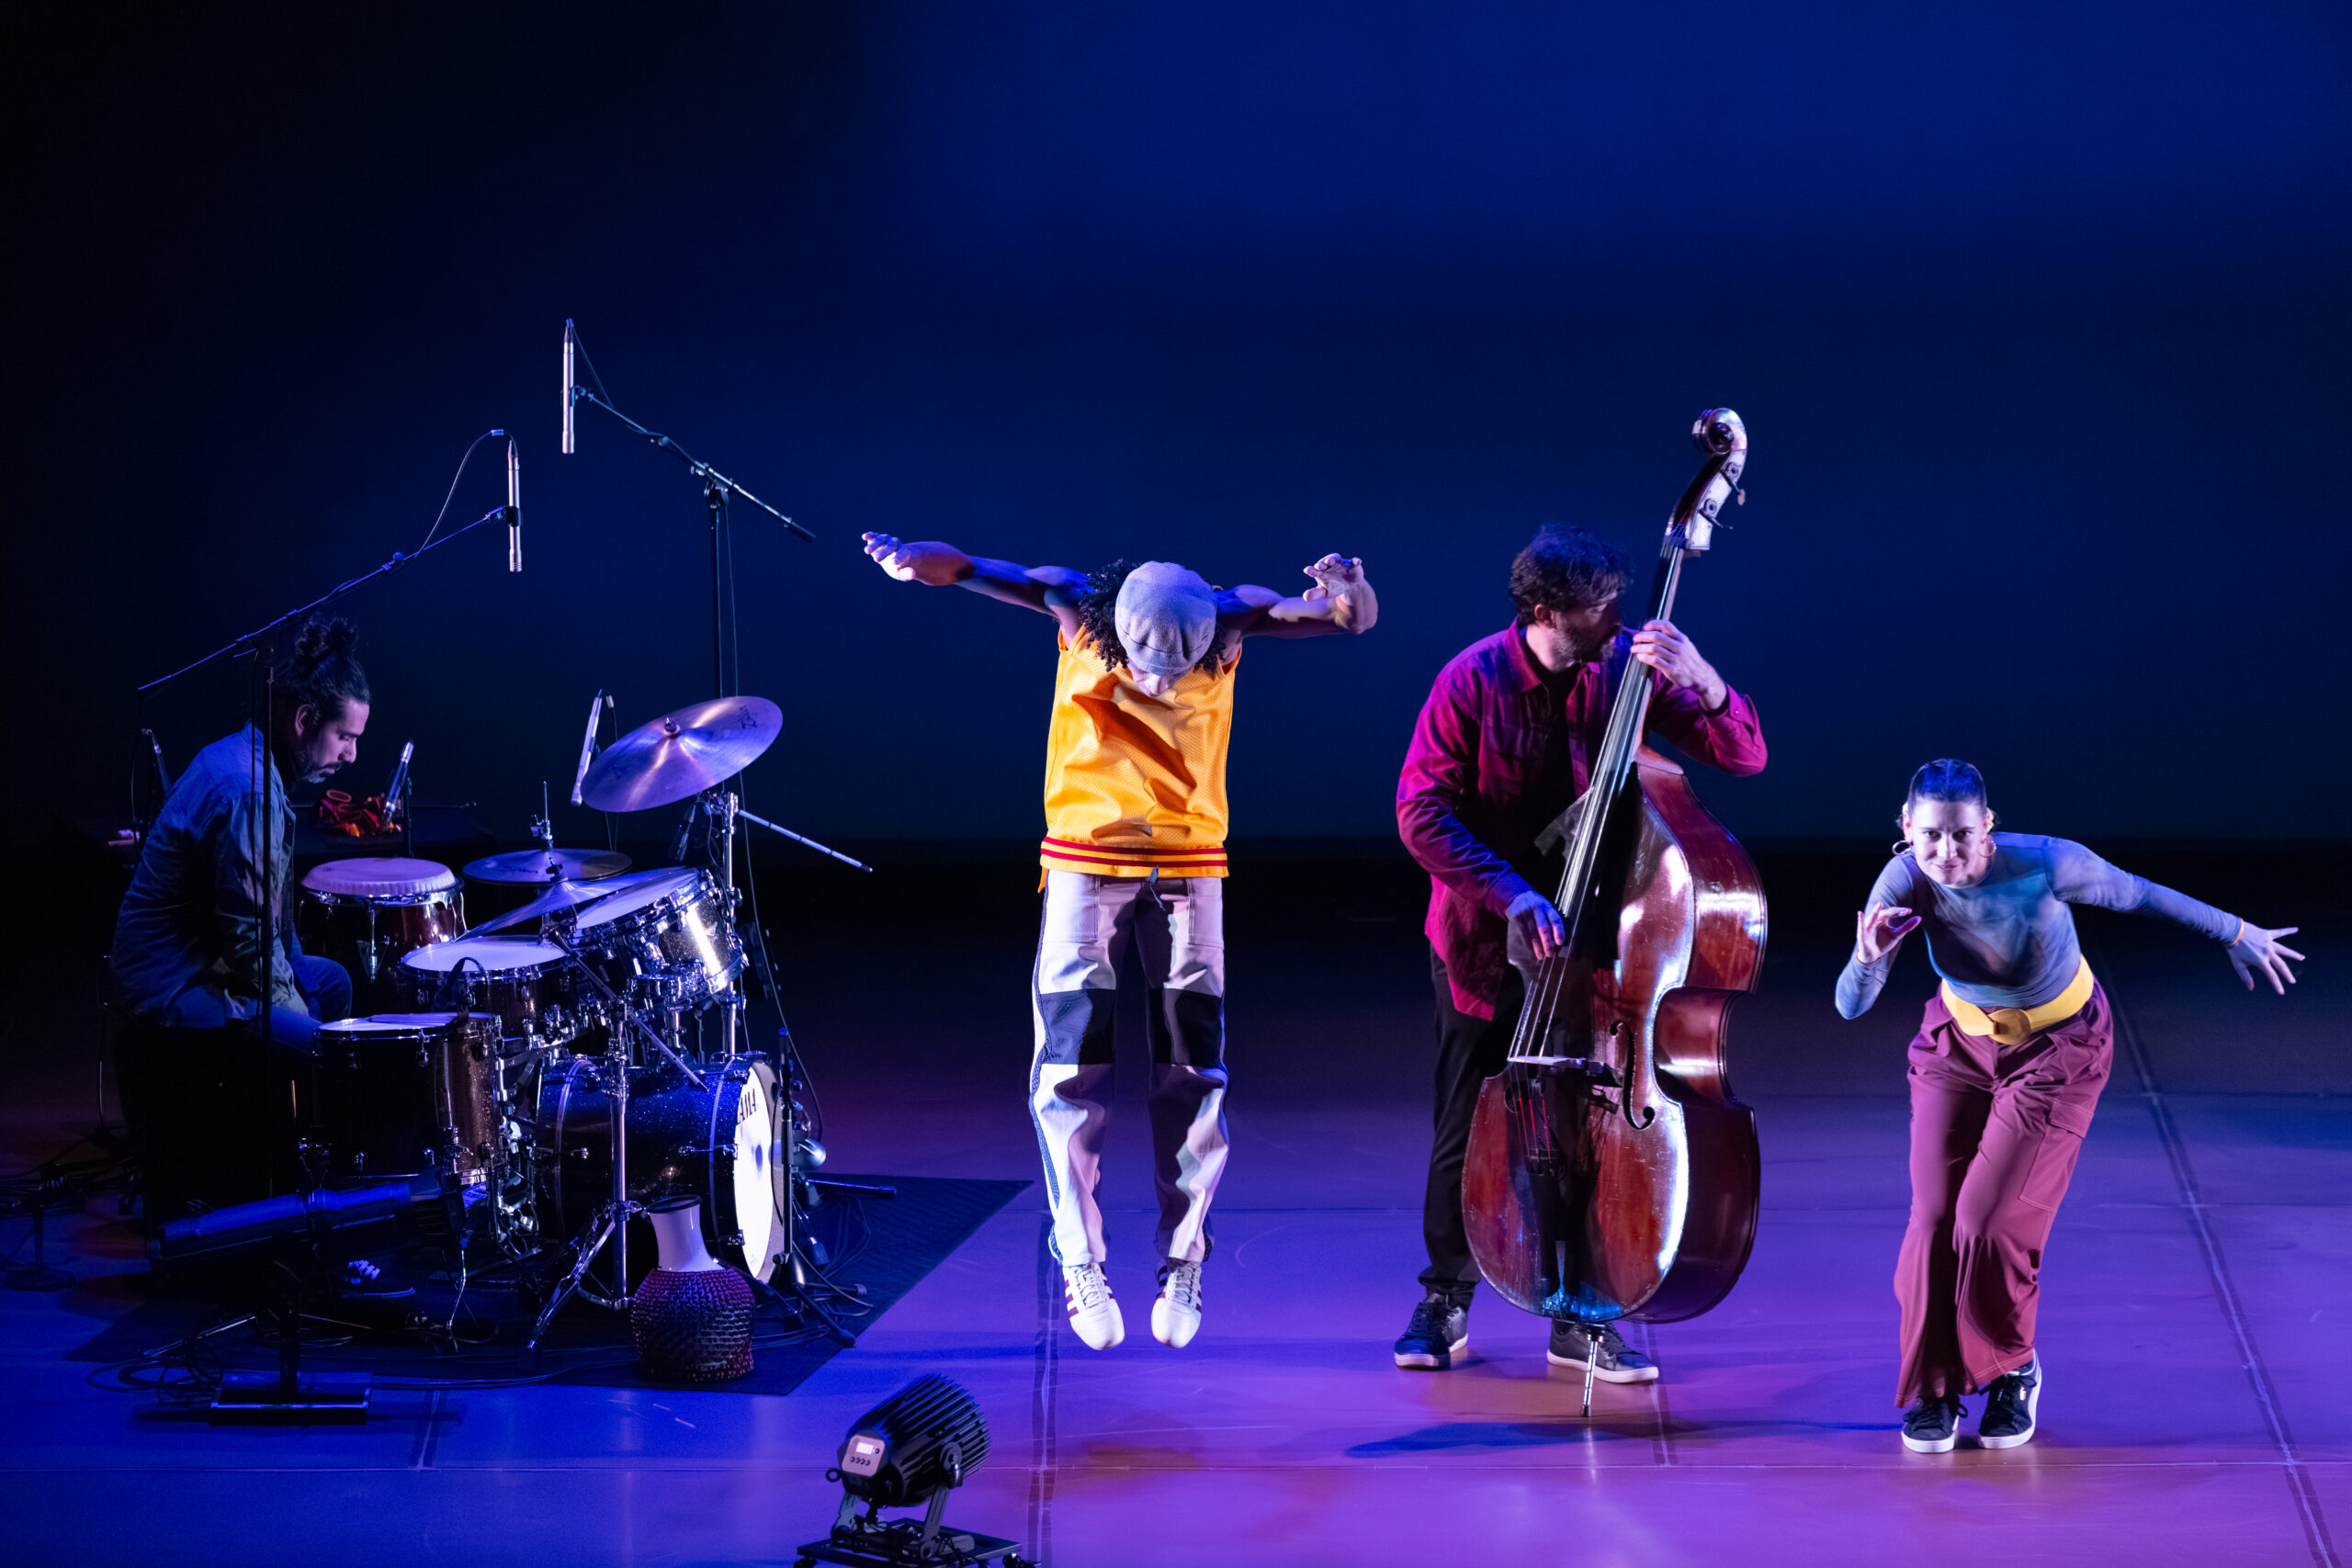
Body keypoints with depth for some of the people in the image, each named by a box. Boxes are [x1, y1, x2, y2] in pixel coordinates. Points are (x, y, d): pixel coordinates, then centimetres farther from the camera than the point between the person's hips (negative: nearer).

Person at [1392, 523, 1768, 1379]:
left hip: (1593, 934, 2)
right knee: (1468, 1131, 7)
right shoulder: (1474, 680, -14)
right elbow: (1421, 811, -15)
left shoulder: (1630, 666, -9)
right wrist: (1510, 893, -26)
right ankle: (1445, 1304, 27)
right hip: (1484, 943, -2)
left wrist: (1702, 684, -30)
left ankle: (1582, 1321, 16)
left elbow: (1745, 756, -11)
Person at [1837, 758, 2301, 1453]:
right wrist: (1869, 956, -51)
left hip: (2058, 1050, -3)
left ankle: (2013, 1371, 18)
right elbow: (1850, 1006, -28)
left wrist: (2237, 934, -2)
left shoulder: (2045, 865, -33)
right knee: (1934, 1216, -5)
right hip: (1961, 1041, 3)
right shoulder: (1906, 883, -26)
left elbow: (2139, 894, -15)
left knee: (1991, 1220, -10)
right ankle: (1933, 1388, 16)